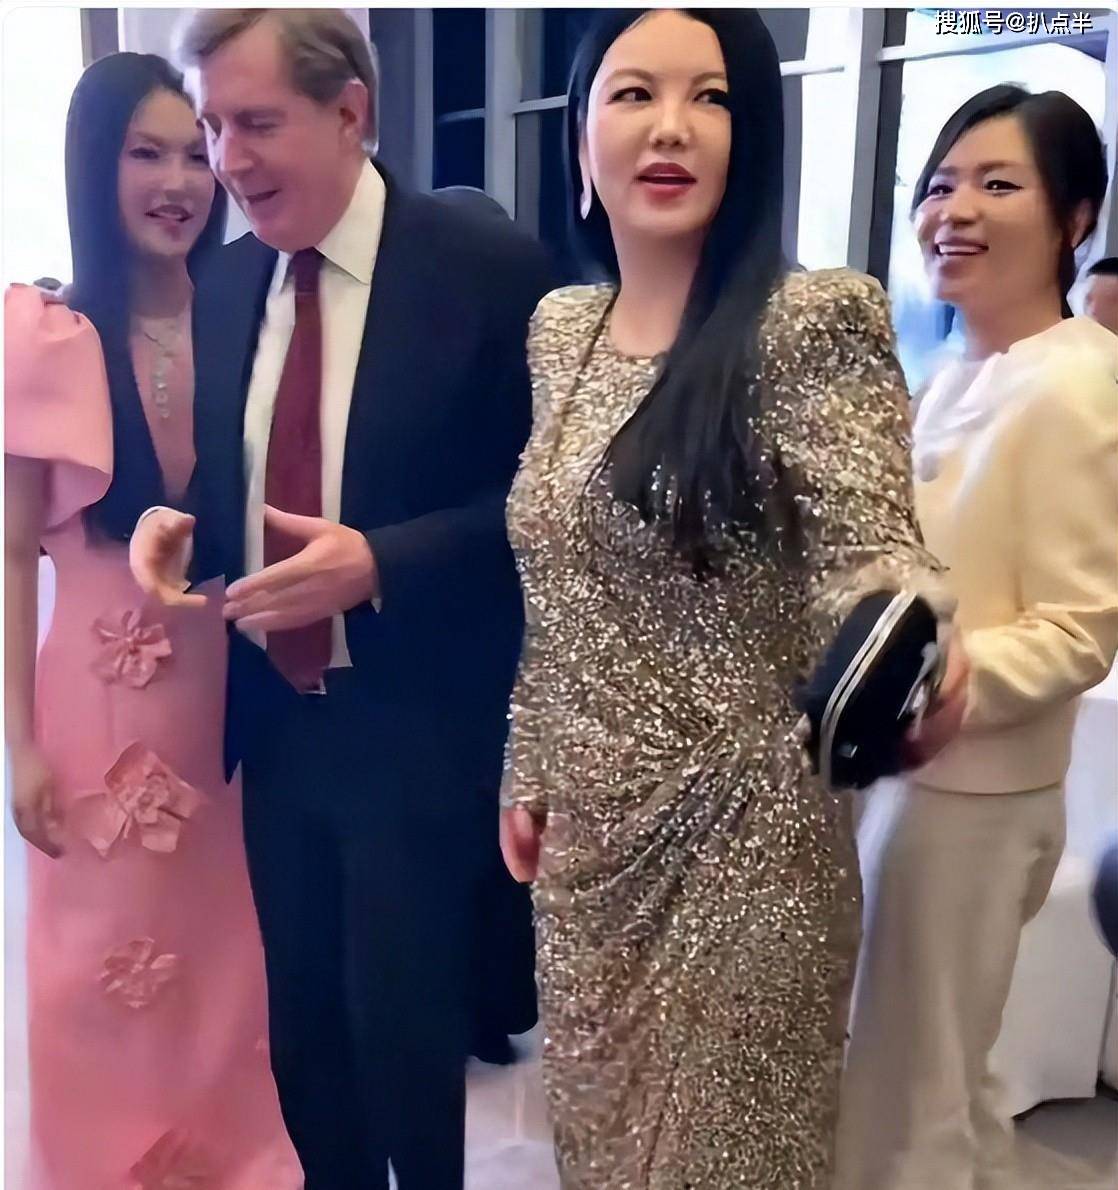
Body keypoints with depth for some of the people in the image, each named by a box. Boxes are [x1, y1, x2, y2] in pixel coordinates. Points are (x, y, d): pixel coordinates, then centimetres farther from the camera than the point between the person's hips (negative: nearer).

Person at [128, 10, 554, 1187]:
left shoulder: (492, 267, -12)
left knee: (408, 1033, 8)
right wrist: (173, 519, -8)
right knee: (302, 1027, 20)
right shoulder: (225, 284, 5)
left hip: (421, 731, -5)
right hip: (274, 719, 6)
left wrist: (381, 563, -24)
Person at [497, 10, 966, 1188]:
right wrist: (527, 771, 12)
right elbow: (553, 589, 9)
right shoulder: (558, 327, 3)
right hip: (586, 822, 6)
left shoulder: (816, 321, -15)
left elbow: (866, 553, -18)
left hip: (739, 829, -5)